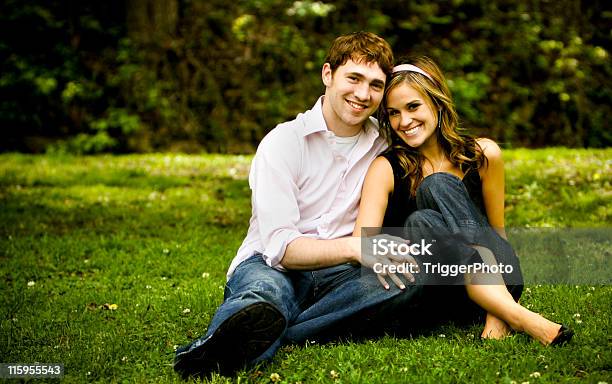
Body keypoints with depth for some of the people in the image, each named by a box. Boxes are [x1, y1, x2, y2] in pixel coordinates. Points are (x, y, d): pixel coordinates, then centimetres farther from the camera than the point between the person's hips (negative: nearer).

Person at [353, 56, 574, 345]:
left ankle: (501, 313, -34)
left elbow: (497, 231, 5)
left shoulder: (483, 155, -2)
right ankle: (519, 317, -40)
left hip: (490, 280, 1)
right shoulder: (386, 169, -6)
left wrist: (495, 313, -5)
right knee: (420, 223, -33)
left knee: (438, 185, -23)